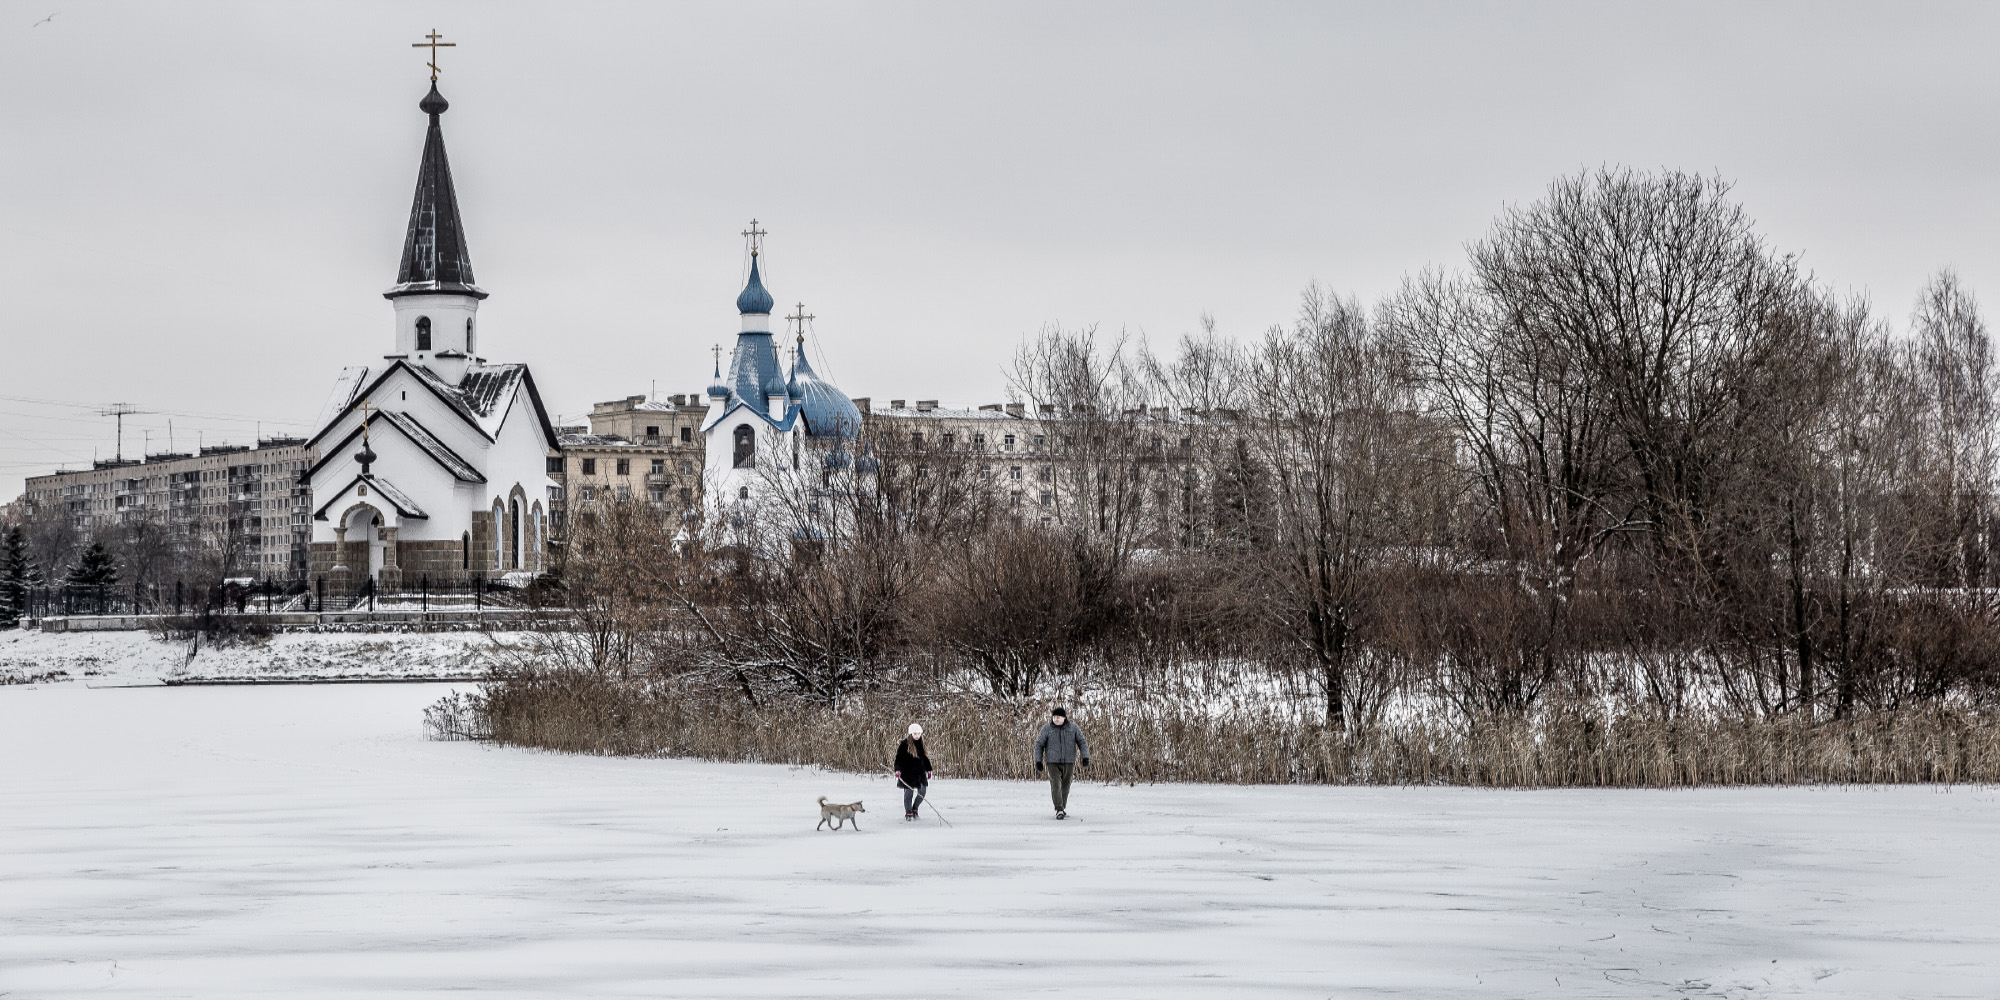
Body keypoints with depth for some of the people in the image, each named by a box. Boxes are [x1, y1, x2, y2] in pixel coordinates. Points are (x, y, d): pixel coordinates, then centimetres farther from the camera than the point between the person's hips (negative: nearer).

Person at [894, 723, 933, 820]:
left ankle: (914, 809, 25)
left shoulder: (921, 744, 10)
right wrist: (898, 770, -21)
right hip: (908, 772, -6)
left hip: (920, 772, 6)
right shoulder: (905, 744, -8)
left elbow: (925, 757, 21)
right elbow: (899, 757, -11)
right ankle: (908, 813, 12)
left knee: (922, 791, 4)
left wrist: (928, 769, 23)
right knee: (909, 792, -2)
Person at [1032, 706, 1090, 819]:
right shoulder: (1047, 728, -2)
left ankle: (1063, 808, 21)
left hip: (1068, 762, 2)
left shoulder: (1073, 727, 1)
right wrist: (1038, 761, -1)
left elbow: (1082, 742, 5)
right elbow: (1039, 744, 3)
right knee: (1056, 786, -13)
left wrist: (1085, 757, -6)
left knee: (1065, 787, 8)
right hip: (1053, 762, -2)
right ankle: (1059, 810, -17)